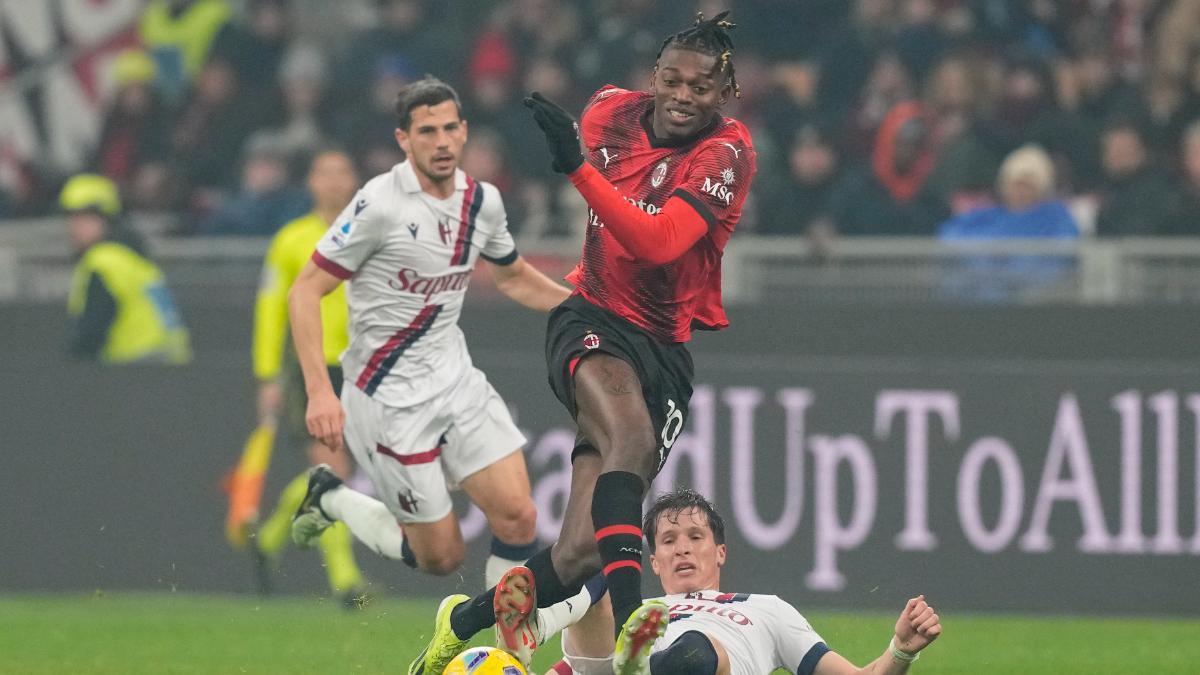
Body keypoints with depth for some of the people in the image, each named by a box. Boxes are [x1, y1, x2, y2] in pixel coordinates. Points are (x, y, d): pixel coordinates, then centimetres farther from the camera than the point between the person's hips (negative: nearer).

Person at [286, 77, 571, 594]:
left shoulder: (483, 201, 3)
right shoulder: (381, 203, -17)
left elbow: (513, 276, 24)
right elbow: (305, 291, -15)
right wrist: (319, 392, -24)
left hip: (455, 377, 6)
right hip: (389, 395, -6)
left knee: (517, 516, -9)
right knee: (441, 556, -1)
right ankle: (331, 499, 23)